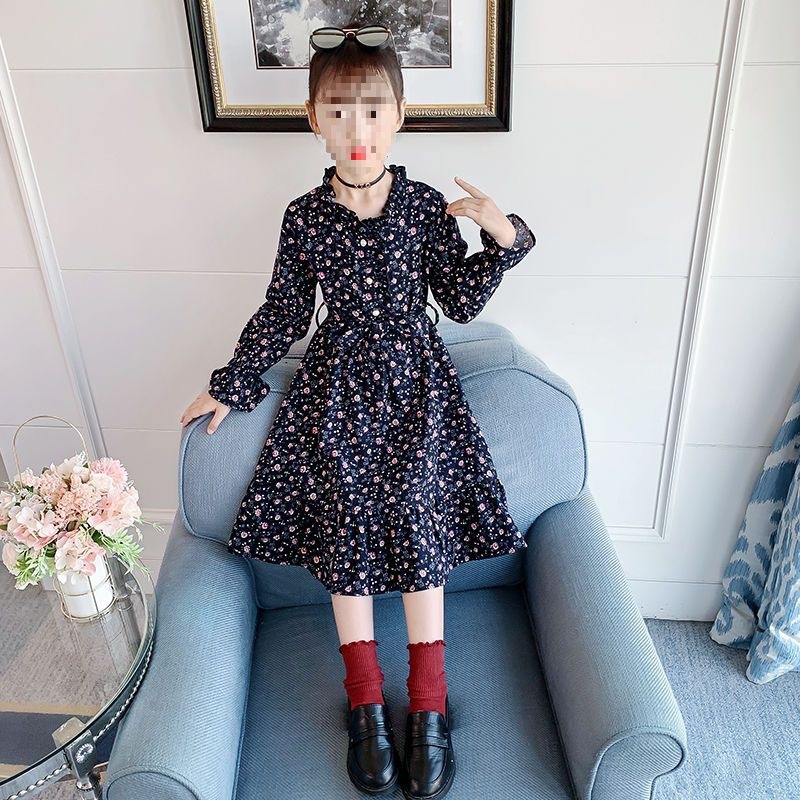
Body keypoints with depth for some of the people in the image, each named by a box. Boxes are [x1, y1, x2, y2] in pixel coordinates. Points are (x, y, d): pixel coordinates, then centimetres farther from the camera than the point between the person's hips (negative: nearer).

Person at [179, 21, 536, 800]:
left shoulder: (427, 205, -4)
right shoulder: (303, 216, -2)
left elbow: (460, 304, 0)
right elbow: (283, 314, 6)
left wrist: (502, 239, -14)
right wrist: (229, 386, 10)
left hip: (414, 385, 0)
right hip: (336, 389, 1)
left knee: (419, 533, -2)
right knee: (346, 540, 2)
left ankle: (428, 711, 15)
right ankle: (367, 708, 20)